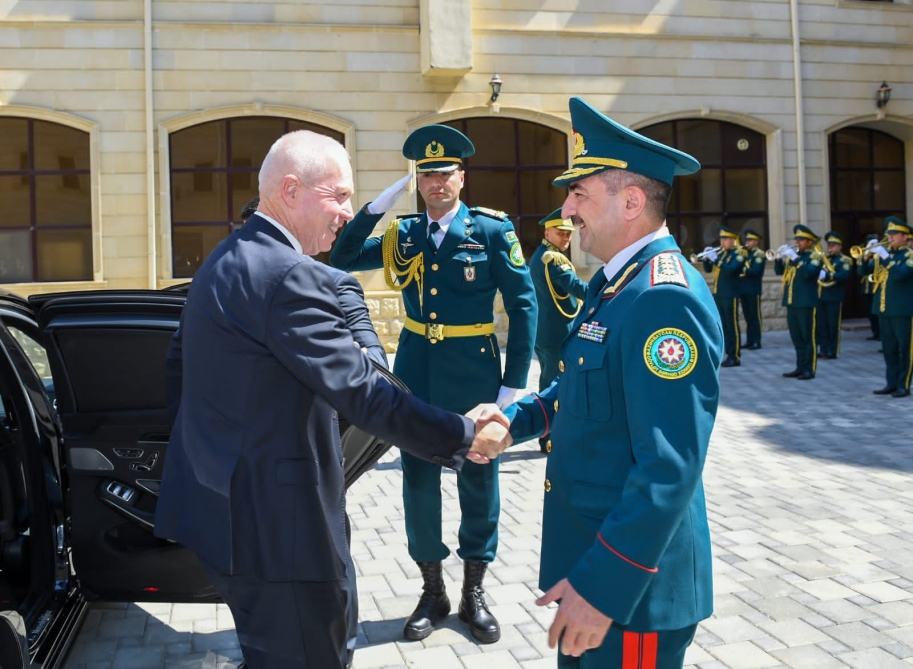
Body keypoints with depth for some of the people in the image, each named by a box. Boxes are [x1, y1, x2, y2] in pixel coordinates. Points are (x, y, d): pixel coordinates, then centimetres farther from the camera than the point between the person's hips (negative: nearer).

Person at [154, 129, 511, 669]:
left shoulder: (226, 261, 11)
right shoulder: (289, 276, -22)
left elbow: (179, 363, 18)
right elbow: (361, 393, -24)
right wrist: (465, 437, -16)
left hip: (221, 500, 11)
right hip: (274, 522, -11)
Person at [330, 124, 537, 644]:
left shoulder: (492, 229, -6)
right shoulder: (404, 234, 5)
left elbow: (523, 305, -7)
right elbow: (342, 260, 2)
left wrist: (514, 385, -12)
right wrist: (379, 205, -9)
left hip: (474, 375, -3)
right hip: (416, 375, 3)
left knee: (479, 484, 8)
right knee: (419, 484, 10)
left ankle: (474, 593, 25)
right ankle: (432, 592, 26)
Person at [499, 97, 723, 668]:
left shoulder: (665, 299, -24)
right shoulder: (618, 283, 9)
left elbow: (671, 469, -28)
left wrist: (604, 586, -28)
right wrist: (517, 419, 7)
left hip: (630, 585, -9)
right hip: (590, 555, 10)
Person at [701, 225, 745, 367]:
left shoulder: (739, 254, -8)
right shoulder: (720, 253, 14)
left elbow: (731, 269, -24)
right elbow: (708, 269, 13)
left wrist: (715, 259, -25)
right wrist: (706, 258, -5)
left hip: (729, 295, -7)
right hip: (717, 294, 8)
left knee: (732, 326, -4)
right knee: (723, 326, 11)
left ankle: (734, 357, -1)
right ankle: (727, 353, 18)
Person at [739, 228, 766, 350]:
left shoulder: (760, 255, -7)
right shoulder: (744, 253, 16)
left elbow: (755, 271, -20)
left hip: (753, 290, -7)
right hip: (743, 289, 7)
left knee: (755, 316, -2)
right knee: (748, 317, 10)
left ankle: (756, 342, 1)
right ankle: (749, 341, 15)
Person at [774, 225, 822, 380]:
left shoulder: (814, 257, -5)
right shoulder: (793, 255, 17)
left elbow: (808, 273, -22)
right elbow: (779, 271, 11)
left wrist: (795, 258, -24)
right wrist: (779, 257, -6)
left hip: (806, 302, -7)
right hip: (791, 301, 7)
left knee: (808, 337, -3)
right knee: (797, 338, 10)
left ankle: (809, 369, -1)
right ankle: (800, 367, 17)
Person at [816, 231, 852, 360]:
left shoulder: (845, 260, -3)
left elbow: (844, 275, -20)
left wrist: (827, 275, -31)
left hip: (834, 298, -6)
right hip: (820, 297, 6)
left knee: (833, 327, -1)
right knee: (821, 326, 8)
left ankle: (832, 352, 4)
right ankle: (823, 350, 15)